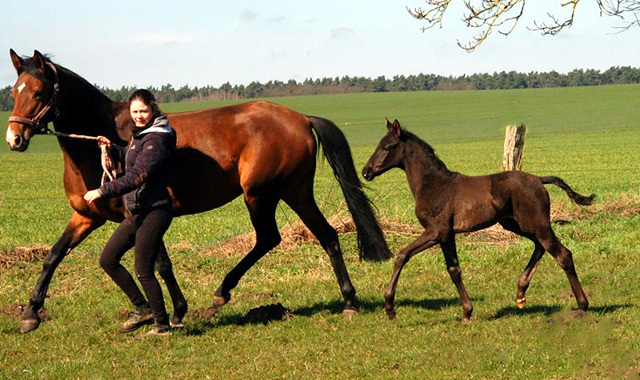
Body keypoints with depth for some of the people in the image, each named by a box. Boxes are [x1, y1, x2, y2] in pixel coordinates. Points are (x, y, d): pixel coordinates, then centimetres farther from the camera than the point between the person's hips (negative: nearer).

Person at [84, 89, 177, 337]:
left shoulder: (156, 140, -17)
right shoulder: (140, 135, 13)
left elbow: (136, 176, -27)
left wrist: (103, 191, -30)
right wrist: (112, 148, 17)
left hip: (153, 212, -10)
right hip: (138, 213, 10)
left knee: (143, 271, -4)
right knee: (108, 260, 11)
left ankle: (162, 324, 9)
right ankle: (143, 309, 20)